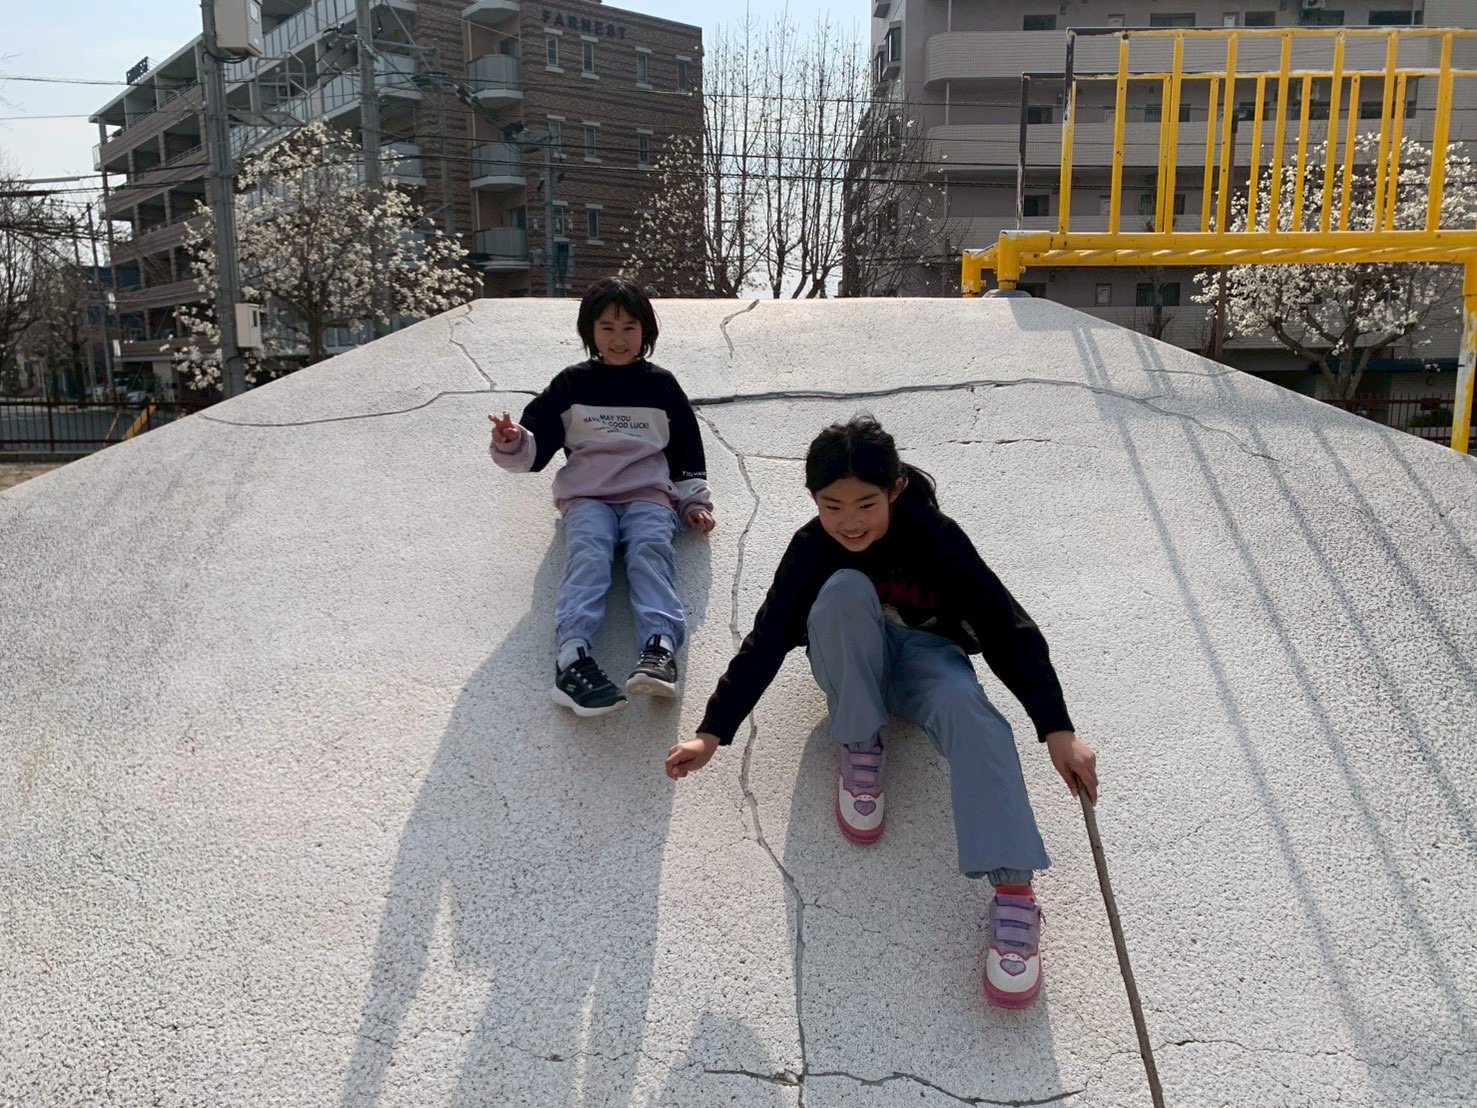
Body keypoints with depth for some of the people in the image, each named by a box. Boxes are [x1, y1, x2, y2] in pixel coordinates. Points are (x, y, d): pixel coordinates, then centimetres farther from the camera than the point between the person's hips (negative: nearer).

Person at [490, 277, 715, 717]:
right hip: (587, 495, 0)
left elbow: (688, 449, 23)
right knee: (588, 552, -31)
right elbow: (536, 448, 11)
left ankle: (660, 647, -52)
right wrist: (511, 444, -11)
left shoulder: (661, 384, 16)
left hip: (648, 493, 1)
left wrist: (695, 502, 14)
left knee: (651, 547, -31)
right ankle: (572, 653, -51)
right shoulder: (571, 384, 14)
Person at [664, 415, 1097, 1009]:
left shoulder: (934, 535, -25)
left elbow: (1008, 628, -26)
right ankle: (861, 750, -17)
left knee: (969, 710, -36)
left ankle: (1014, 890, -41)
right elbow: (766, 640, -20)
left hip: (926, 655, -1)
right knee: (845, 589, -33)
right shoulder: (812, 548, -20)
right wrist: (712, 733, -27)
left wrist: (1057, 730, -34)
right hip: (851, 666, 1)